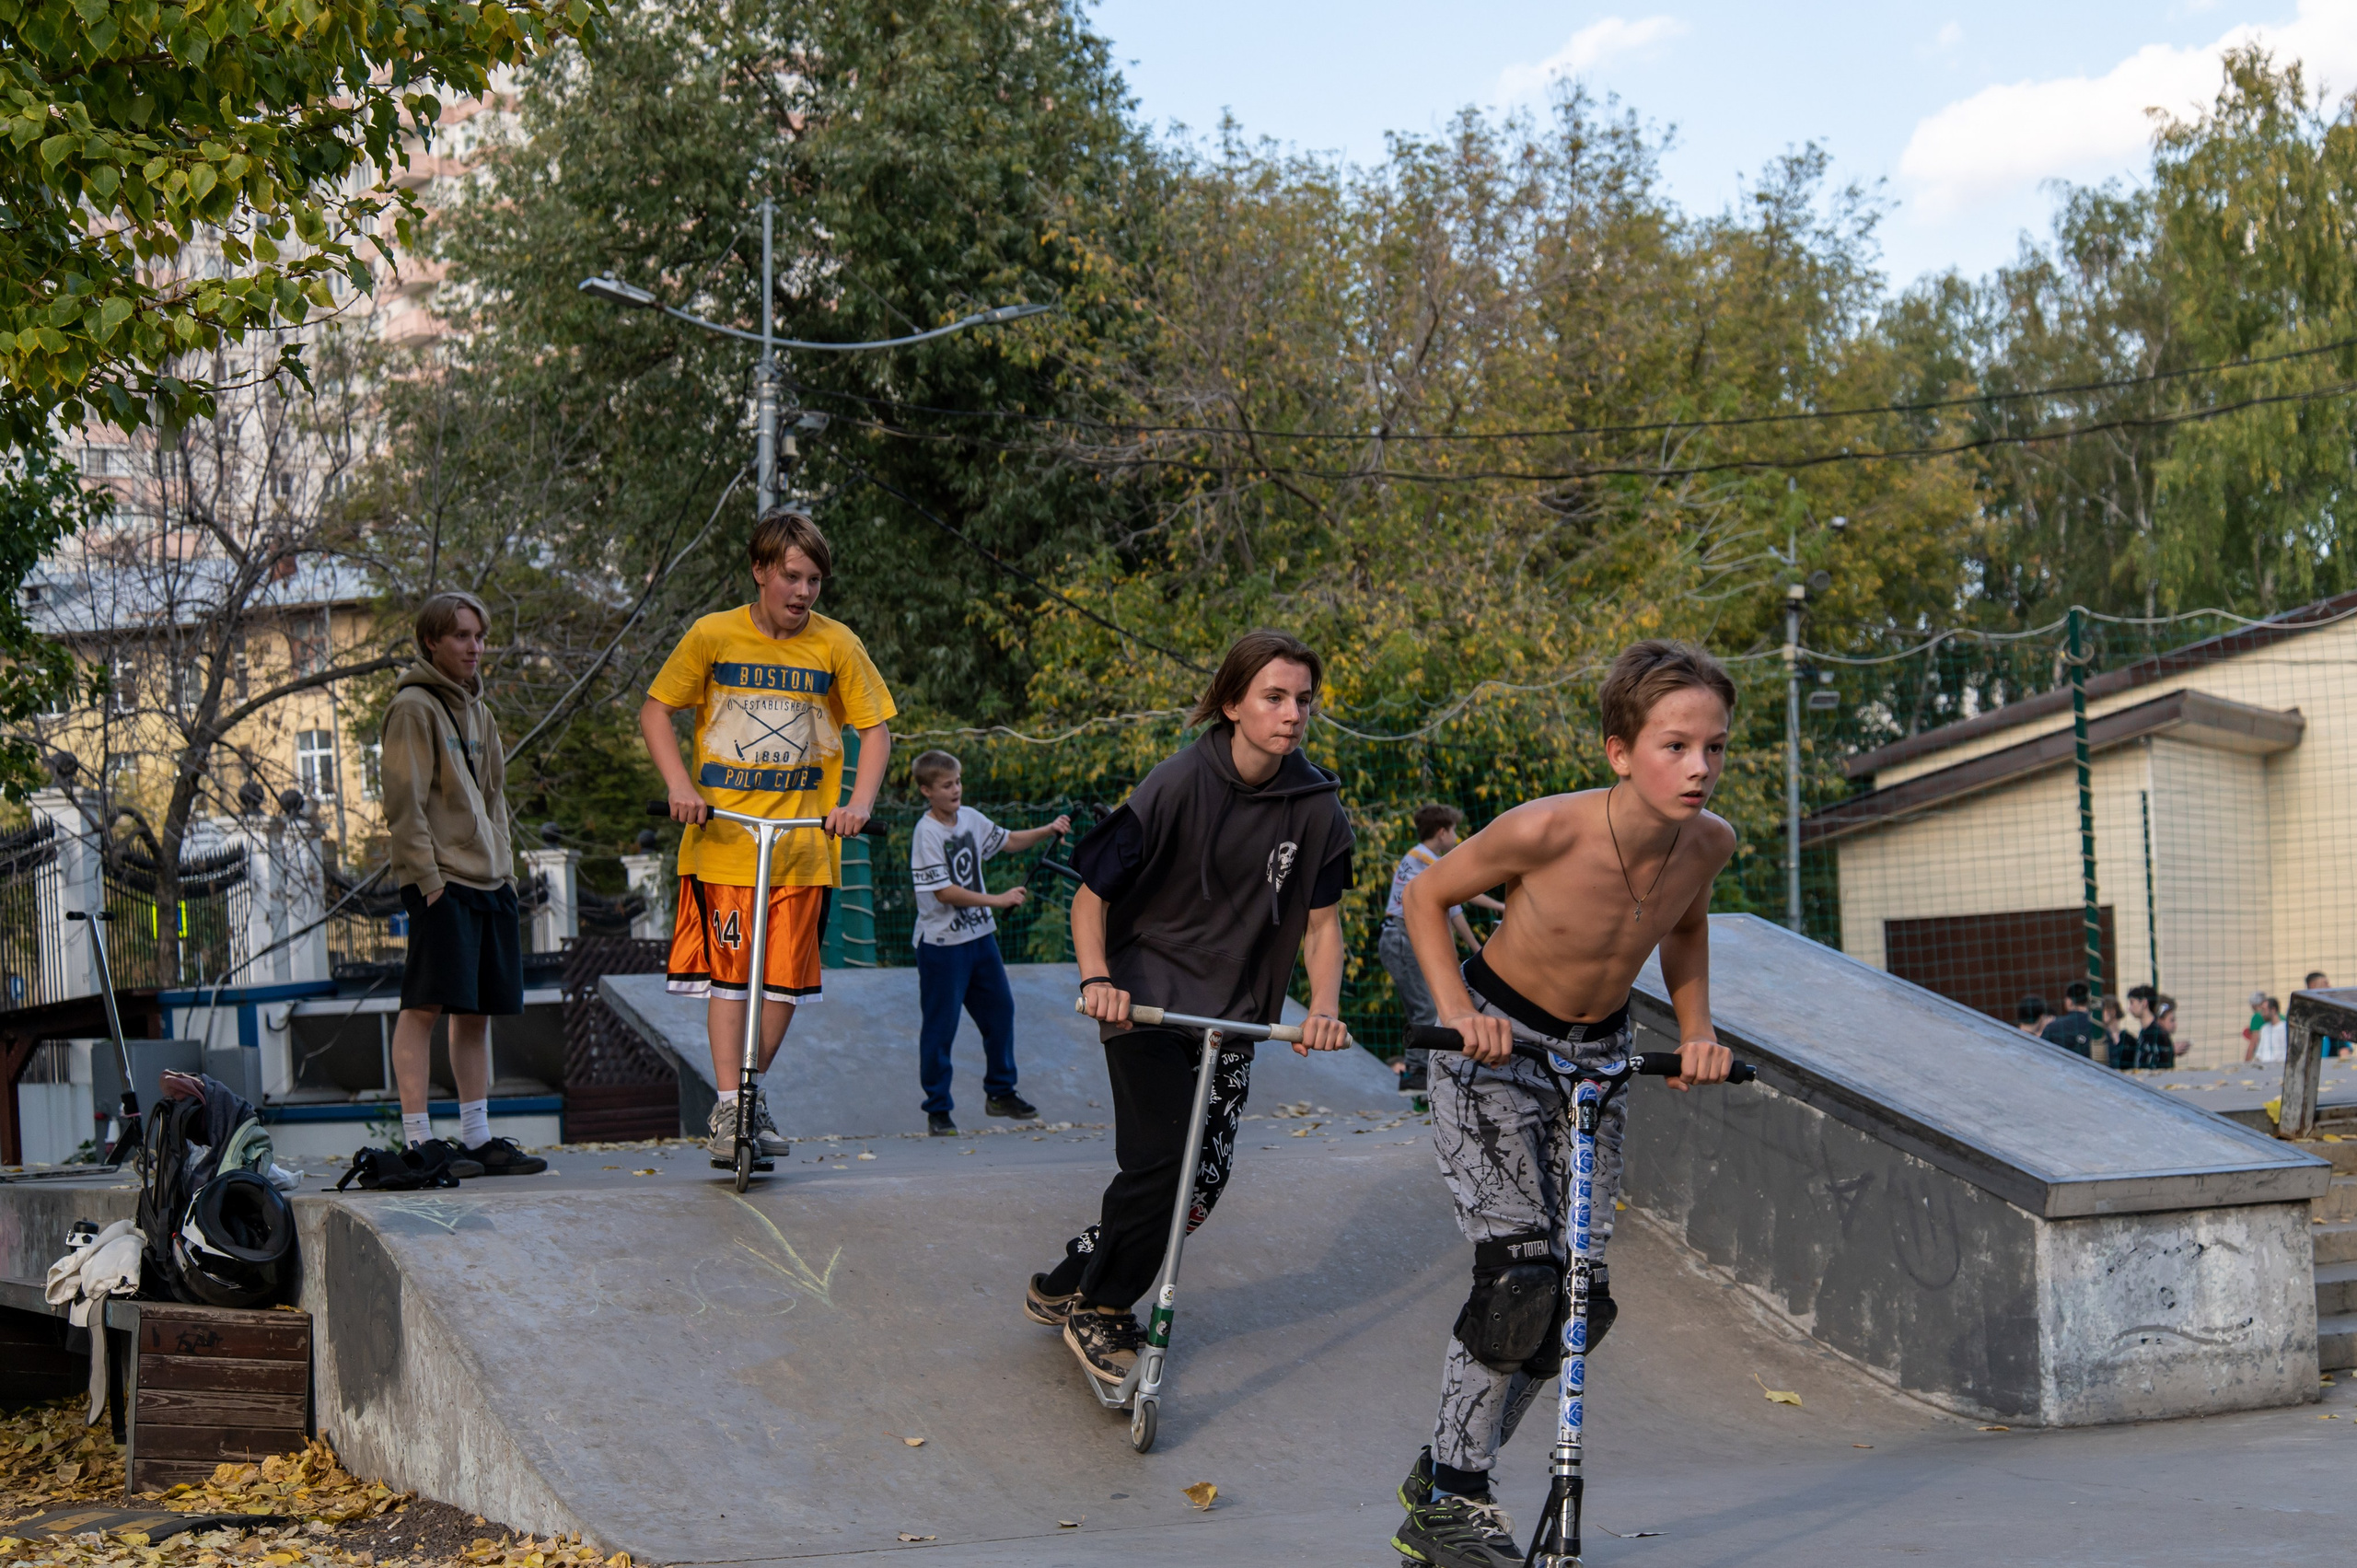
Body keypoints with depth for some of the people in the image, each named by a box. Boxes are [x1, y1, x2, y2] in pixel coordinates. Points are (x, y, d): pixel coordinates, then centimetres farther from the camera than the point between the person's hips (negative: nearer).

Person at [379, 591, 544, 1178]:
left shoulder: (478, 711, 20)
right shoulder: (414, 707, -5)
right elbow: (405, 801, -11)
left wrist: (504, 867, 16)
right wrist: (426, 874, -17)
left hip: (489, 881, 8)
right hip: (440, 883, -8)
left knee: (478, 1012, 10)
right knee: (425, 1005, -9)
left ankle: (478, 1137, 15)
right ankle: (418, 1139, -8)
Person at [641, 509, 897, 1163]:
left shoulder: (836, 644, 0)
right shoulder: (713, 635, -1)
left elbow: (875, 728, 5)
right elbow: (655, 710, 7)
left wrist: (860, 801, -10)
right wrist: (680, 786, -7)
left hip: (803, 840, 1)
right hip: (723, 837, -1)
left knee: (788, 977, 4)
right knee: (729, 971, -8)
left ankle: (754, 1094, 22)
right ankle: (727, 1107, -6)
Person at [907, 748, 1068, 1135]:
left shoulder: (970, 818, 5)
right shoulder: (927, 832, -16)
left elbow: (1008, 841, 18)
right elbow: (945, 892, -21)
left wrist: (1048, 830, 2)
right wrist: (999, 900, -21)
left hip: (980, 935, 7)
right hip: (942, 943, -7)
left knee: (1000, 1010, 14)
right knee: (941, 1025, -2)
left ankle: (1000, 1092, 29)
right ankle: (938, 1110, 6)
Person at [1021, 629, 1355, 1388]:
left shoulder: (1317, 805, -6)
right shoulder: (1178, 786, -16)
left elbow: (1321, 920, 3)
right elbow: (1092, 894, -10)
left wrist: (1324, 1009, -14)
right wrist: (1097, 978, -26)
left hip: (1232, 1011, 5)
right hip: (1146, 999, -5)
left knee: (1205, 1178, 4)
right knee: (1159, 1159, -17)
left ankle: (1067, 1287, 22)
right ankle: (1097, 1309, 6)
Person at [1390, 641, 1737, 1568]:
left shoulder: (1708, 843, -15)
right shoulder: (1547, 831, -30)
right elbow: (1425, 897, -12)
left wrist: (1698, 1031, -2)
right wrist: (1457, 1012, -22)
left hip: (1599, 1056, 6)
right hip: (1497, 1047, -5)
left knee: (1583, 1298, 3)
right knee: (1519, 1274, -18)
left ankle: (1450, 1478, 21)